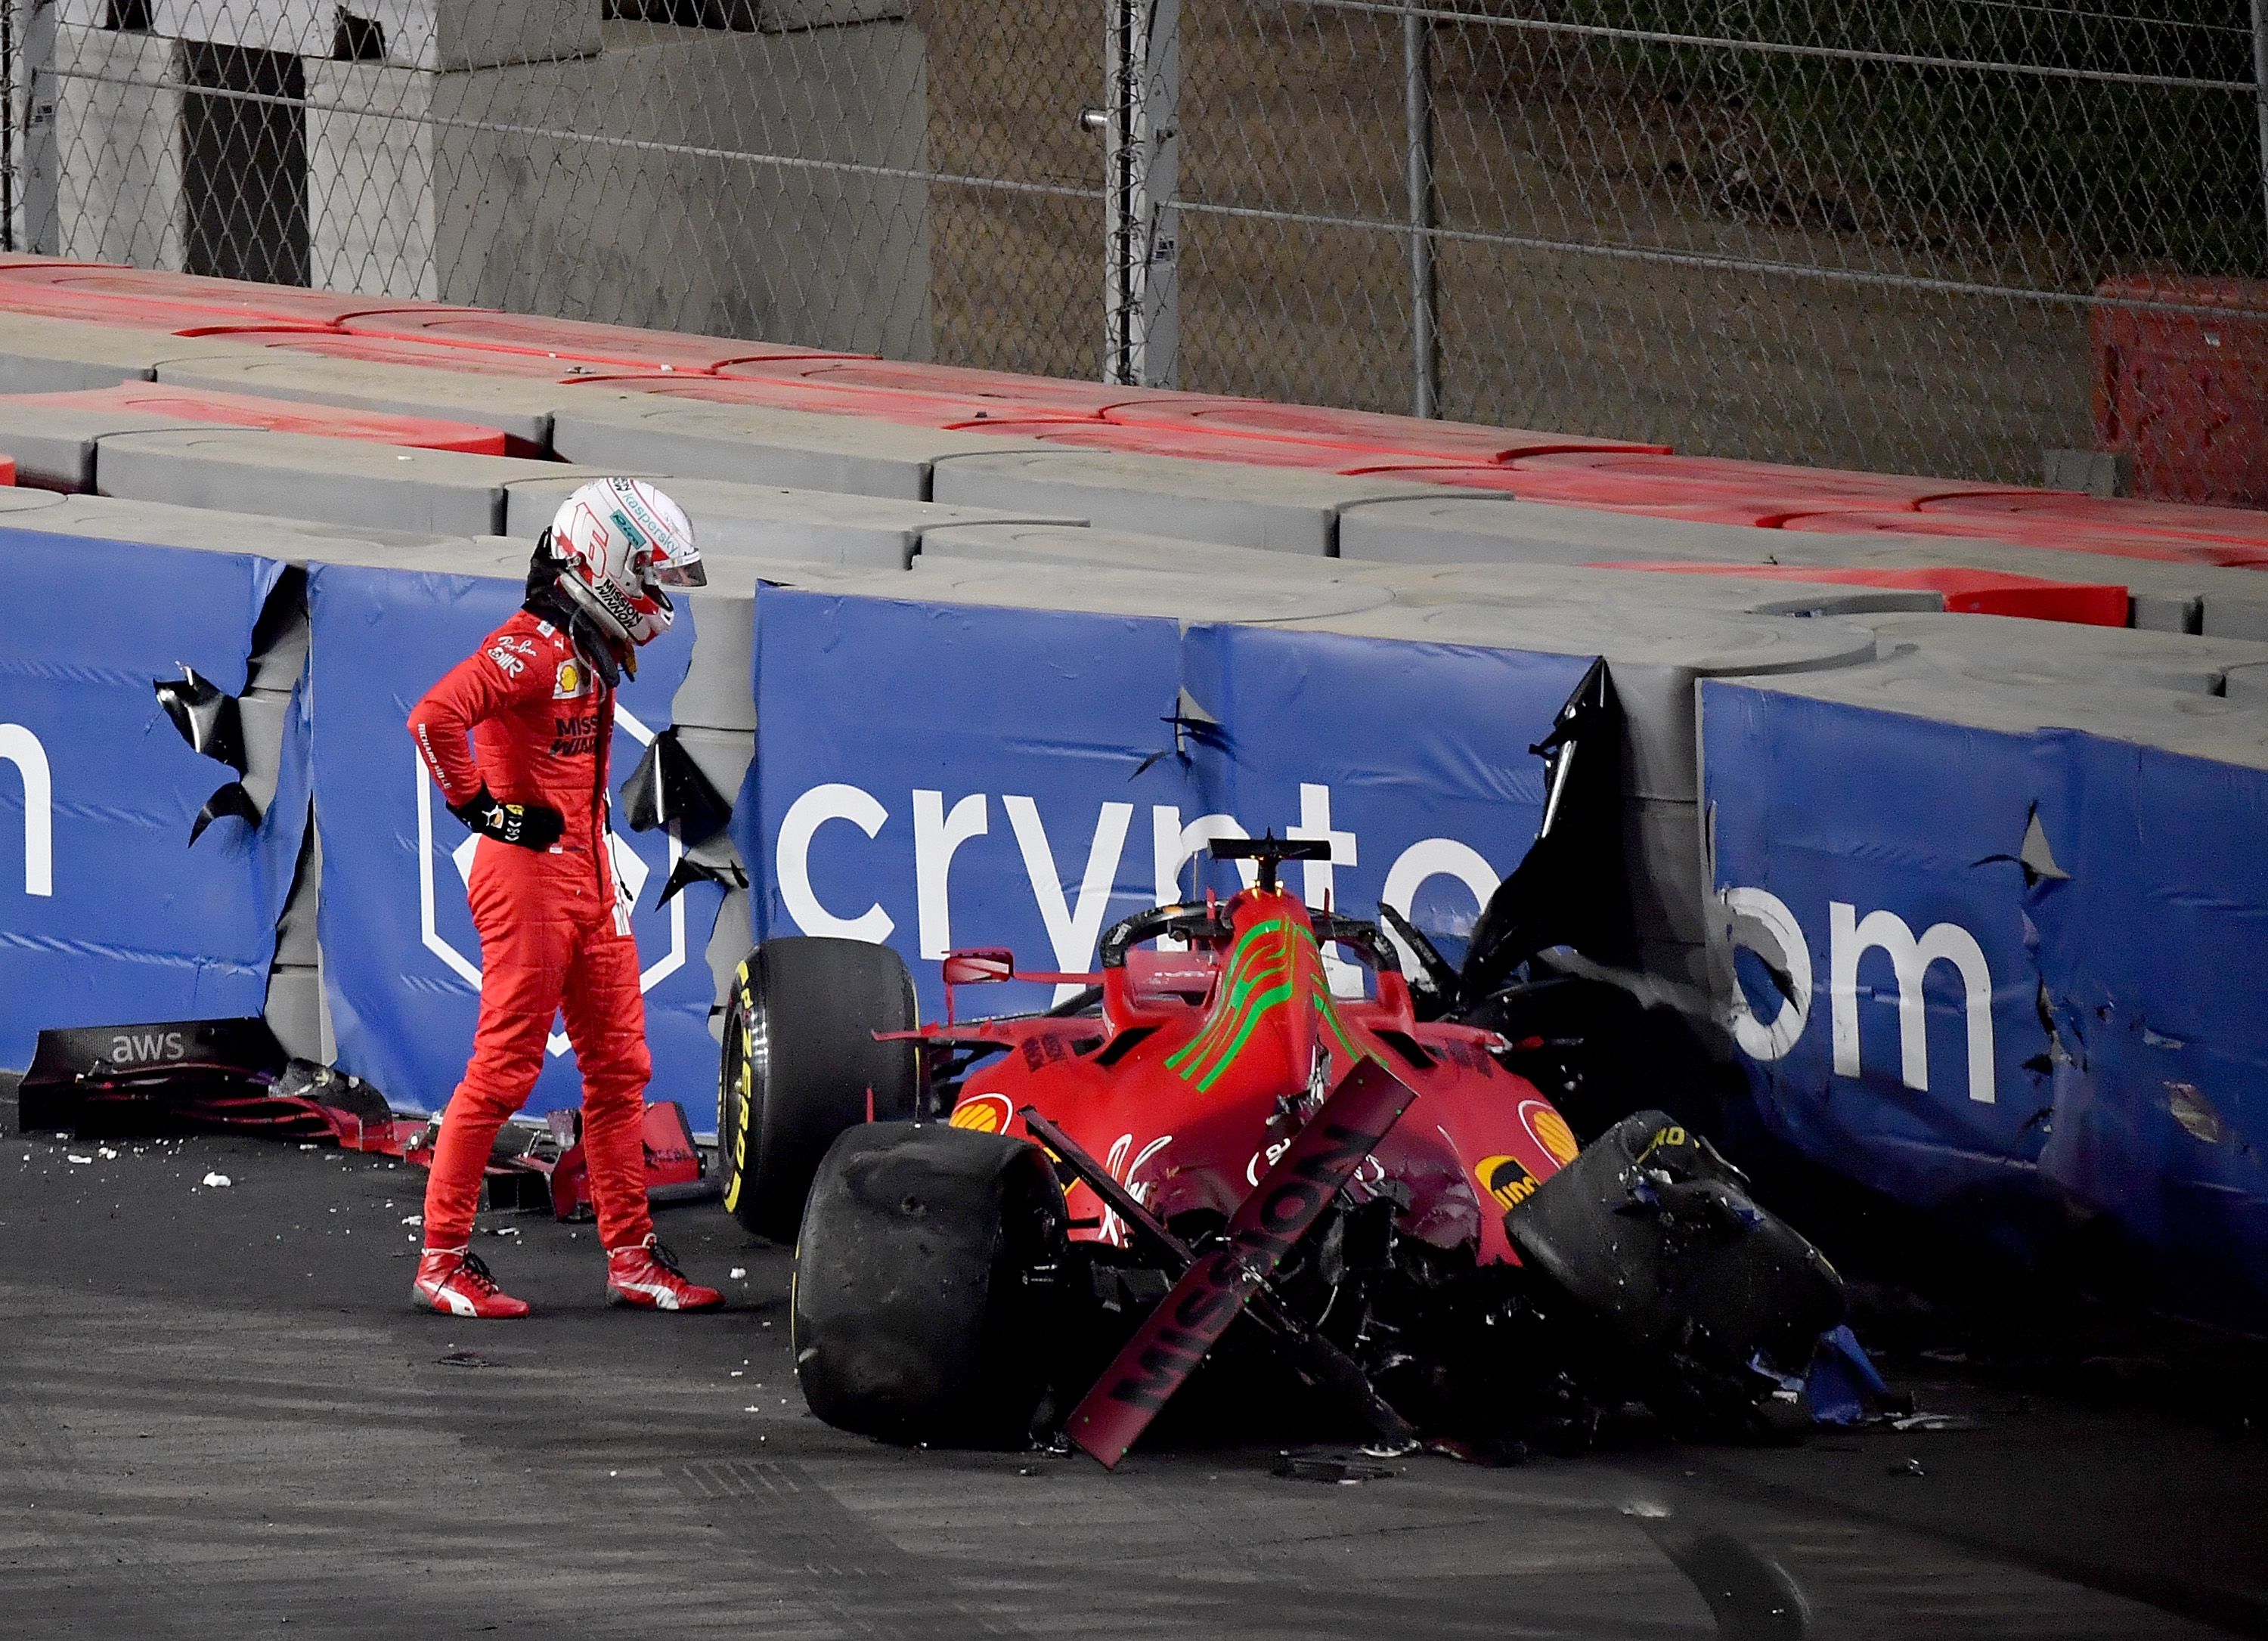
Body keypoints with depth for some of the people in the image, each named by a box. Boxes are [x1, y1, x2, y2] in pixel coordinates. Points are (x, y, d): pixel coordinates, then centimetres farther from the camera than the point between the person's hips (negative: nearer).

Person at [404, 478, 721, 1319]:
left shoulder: (596, 653, 14)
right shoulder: (533, 647, -17)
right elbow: (434, 718, -29)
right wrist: (483, 808, -20)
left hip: (589, 878, 10)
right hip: (528, 874, -10)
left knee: (619, 1067, 10)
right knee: (503, 1070, -6)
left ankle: (631, 1256, 14)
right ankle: (442, 1257, -1)